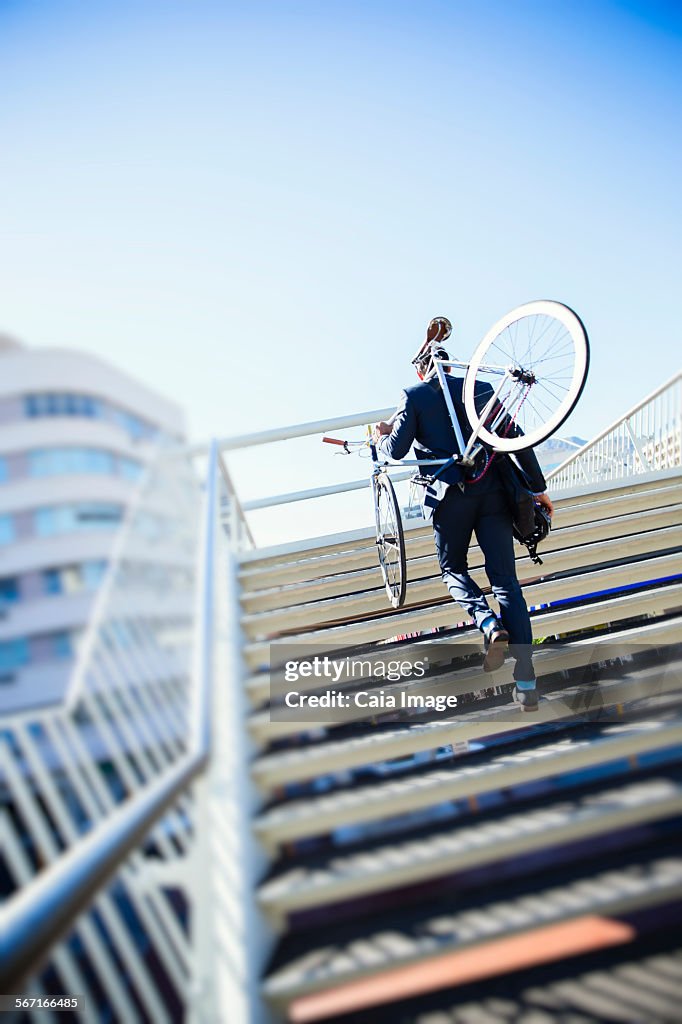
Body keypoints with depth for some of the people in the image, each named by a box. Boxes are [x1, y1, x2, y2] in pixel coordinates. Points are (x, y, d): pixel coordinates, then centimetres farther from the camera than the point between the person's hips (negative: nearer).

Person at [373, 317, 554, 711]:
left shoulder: (415, 396, 4)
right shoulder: (481, 388, 13)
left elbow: (397, 450, 0)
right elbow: (517, 439, 8)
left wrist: (382, 437, 23)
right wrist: (538, 488, 12)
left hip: (452, 493, -2)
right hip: (493, 490, 3)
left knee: (453, 568, 19)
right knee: (506, 579, 3)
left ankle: (489, 624, -11)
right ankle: (527, 682, -2)